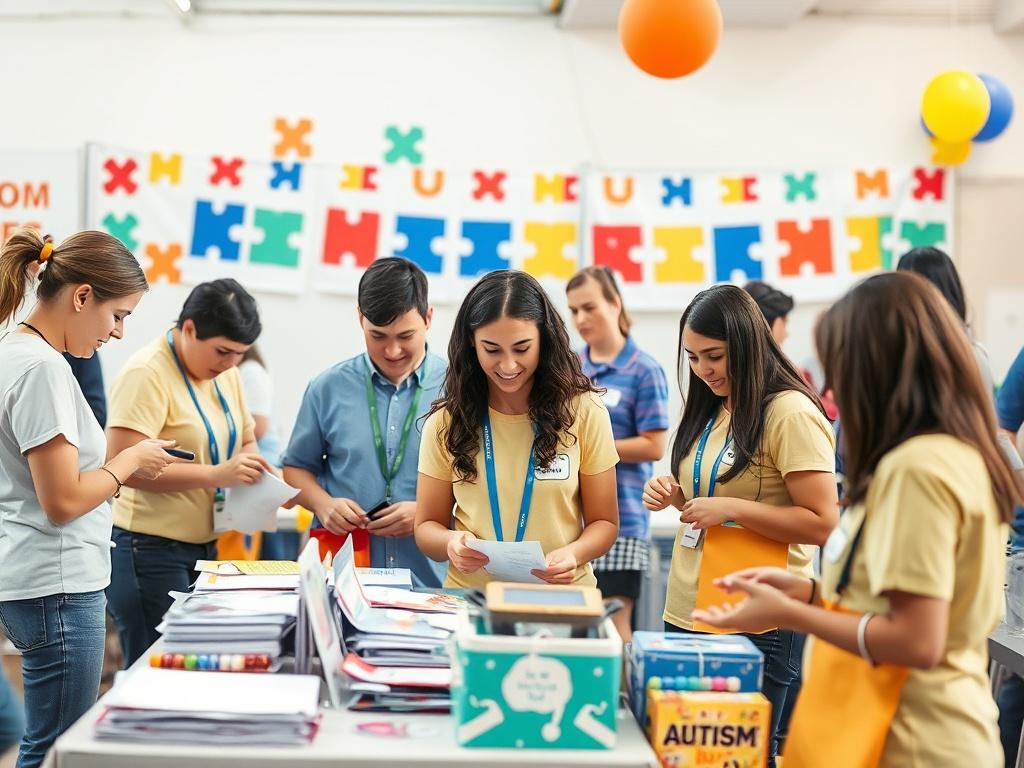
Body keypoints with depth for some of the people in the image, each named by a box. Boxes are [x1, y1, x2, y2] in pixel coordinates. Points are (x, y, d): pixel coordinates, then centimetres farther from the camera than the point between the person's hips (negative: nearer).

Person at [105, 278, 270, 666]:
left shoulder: (225, 372, 9)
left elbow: (246, 440, 21)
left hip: (203, 546, 8)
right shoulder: (147, 373, -16)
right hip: (152, 551, -8)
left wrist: (250, 462, -3)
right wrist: (215, 475, -27)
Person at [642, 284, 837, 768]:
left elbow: (821, 524, -17)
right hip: (686, 612, 8)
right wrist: (674, 495, 4)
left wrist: (730, 509, -21)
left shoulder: (792, 414, -13)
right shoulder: (709, 408, 12)